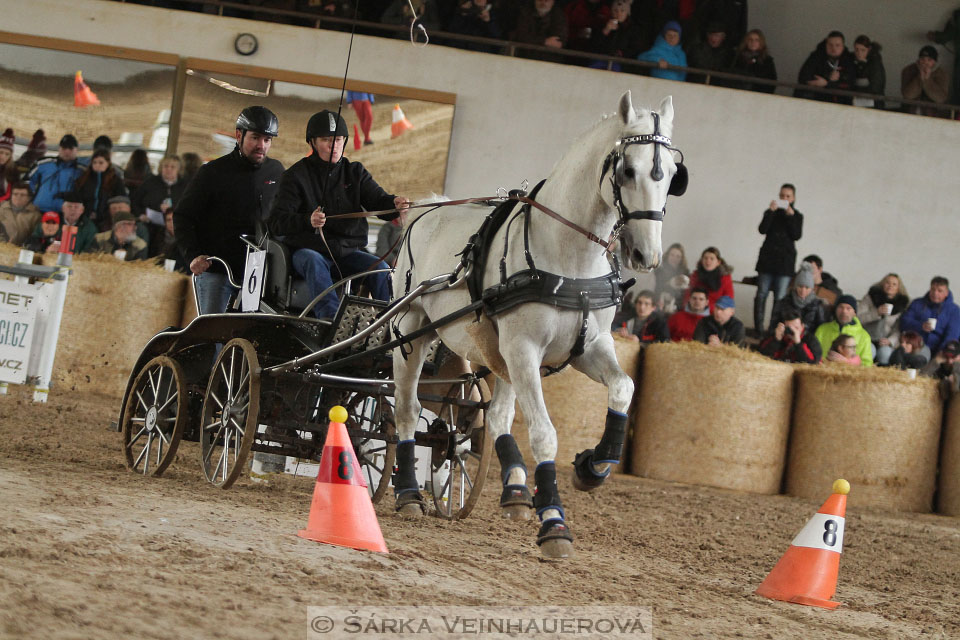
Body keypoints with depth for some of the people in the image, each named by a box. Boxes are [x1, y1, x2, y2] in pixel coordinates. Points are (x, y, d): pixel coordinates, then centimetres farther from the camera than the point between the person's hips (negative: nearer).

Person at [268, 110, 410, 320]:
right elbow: (276, 223, -8)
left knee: (380, 268, -23)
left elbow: (377, 201, -2)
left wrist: (394, 204, -28)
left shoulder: (355, 172, 13)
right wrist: (307, 221, -28)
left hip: (348, 252, 4)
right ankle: (331, 317, -56)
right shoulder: (296, 175, 1)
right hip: (308, 249, -3)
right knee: (314, 262, -36)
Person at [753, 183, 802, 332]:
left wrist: (790, 216, -10)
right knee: (761, 294, -3)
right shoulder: (770, 212, 9)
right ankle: (758, 328, 0)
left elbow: (797, 235, -5)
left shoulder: (797, 216, 8)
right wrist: (771, 211, -13)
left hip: (785, 260, -1)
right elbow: (762, 230, -5)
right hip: (767, 258, 1)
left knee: (780, 297, -6)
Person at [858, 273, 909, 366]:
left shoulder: (902, 303, 7)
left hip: (886, 342, 0)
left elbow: (899, 330, 3)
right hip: (868, 340, 0)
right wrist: (876, 313, -15)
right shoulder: (871, 297, 6)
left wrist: (890, 341, -16)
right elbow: (857, 318, -3)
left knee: (885, 353, -33)